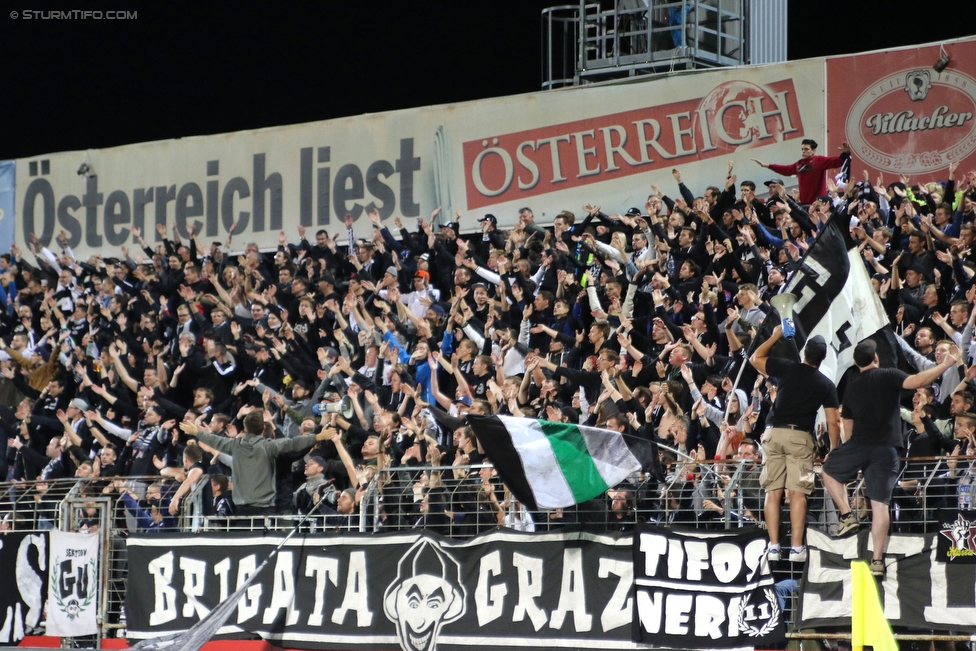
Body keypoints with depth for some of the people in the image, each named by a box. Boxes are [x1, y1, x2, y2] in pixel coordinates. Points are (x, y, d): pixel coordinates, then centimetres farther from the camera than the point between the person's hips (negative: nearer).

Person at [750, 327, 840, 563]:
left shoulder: (787, 369, 1)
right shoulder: (826, 385, 2)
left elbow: (756, 358, 15)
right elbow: (832, 422, -1)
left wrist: (776, 335, 20)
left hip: (774, 433, 1)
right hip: (801, 437, -1)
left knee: (773, 492, 2)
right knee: (798, 493, 0)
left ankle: (773, 546, -2)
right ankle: (797, 547, -4)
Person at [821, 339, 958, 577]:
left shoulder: (851, 386, 14)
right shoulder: (889, 376, 1)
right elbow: (917, 382, -17)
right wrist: (945, 365, -8)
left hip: (858, 444, 2)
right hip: (887, 449, -2)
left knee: (830, 472, 29)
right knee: (880, 504, 0)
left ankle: (847, 515, 10)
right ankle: (877, 559, -4)